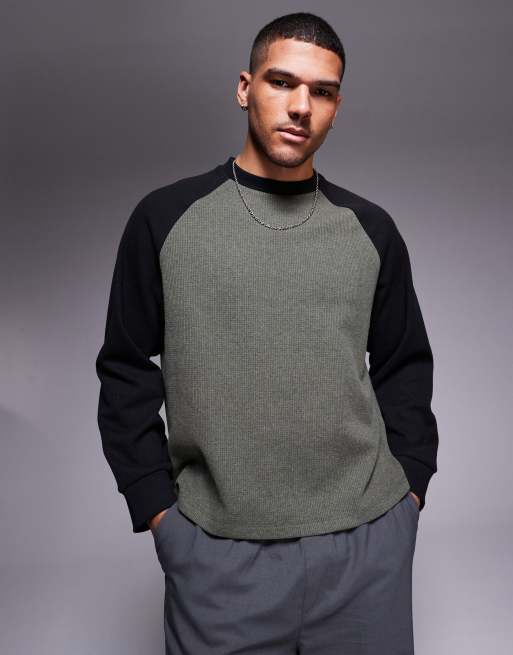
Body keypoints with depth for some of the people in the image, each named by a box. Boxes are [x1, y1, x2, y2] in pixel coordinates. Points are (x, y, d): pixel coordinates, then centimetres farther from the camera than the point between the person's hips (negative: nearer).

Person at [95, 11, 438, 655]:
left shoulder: (371, 230, 4)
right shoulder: (165, 217, -2)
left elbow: (404, 367, 11)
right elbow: (126, 371, 1)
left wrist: (409, 483, 4)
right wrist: (156, 506, -3)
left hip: (370, 539, 2)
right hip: (217, 549, -1)